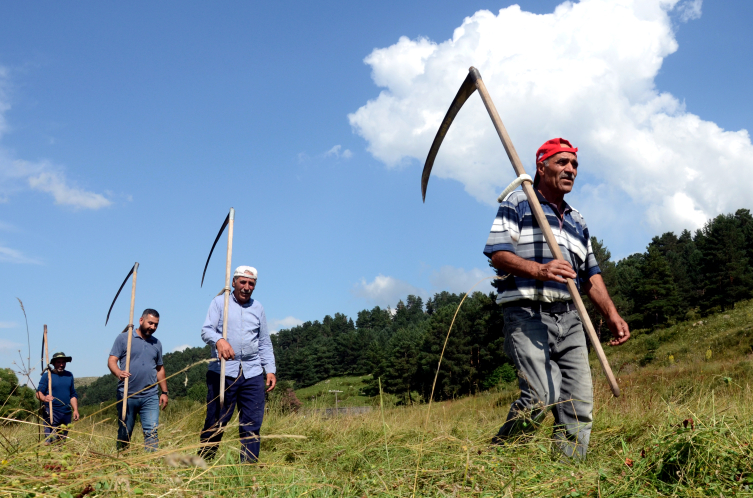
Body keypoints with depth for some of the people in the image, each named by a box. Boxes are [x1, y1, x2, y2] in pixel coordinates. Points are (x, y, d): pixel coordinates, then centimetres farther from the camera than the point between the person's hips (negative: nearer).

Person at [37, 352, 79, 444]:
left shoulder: (69, 375, 13)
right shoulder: (47, 375, -2)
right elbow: (38, 393, -9)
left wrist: (75, 410, 9)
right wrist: (44, 398, -31)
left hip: (66, 413, 5)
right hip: (51, 412, -5)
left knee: (63, 439, 9)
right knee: (50, 440, -12)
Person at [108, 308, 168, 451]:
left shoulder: (156, 343, 18)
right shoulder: (123, 339, 4)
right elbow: (112, 361, -5)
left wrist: (164, 392, 17)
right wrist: (118, 373, -26)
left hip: (150, 397, 3)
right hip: (127, 396, -3)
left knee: (151, 432, -8)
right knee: (124, 433, 6)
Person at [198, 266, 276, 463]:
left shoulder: (258, 308, 18)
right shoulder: (220, 302, 7)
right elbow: (206, 330, -5)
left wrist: (270, 370, 10)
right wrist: (219, 340, -28)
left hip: (252, 373, 3)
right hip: (223, 372, -3)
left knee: (252, 423, 1)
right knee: (216, 422, -1)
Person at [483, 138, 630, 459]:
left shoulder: (577, 221, 27)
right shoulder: (517, 203, 6)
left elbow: (591, 274, 25)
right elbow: (498, 254, -7)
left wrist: (612, 315, 11)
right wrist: (540, 269, -23)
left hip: (569, 320, 7)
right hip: (528, 314, -7)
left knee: (580, 403, -2)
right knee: (541, 397, -21)